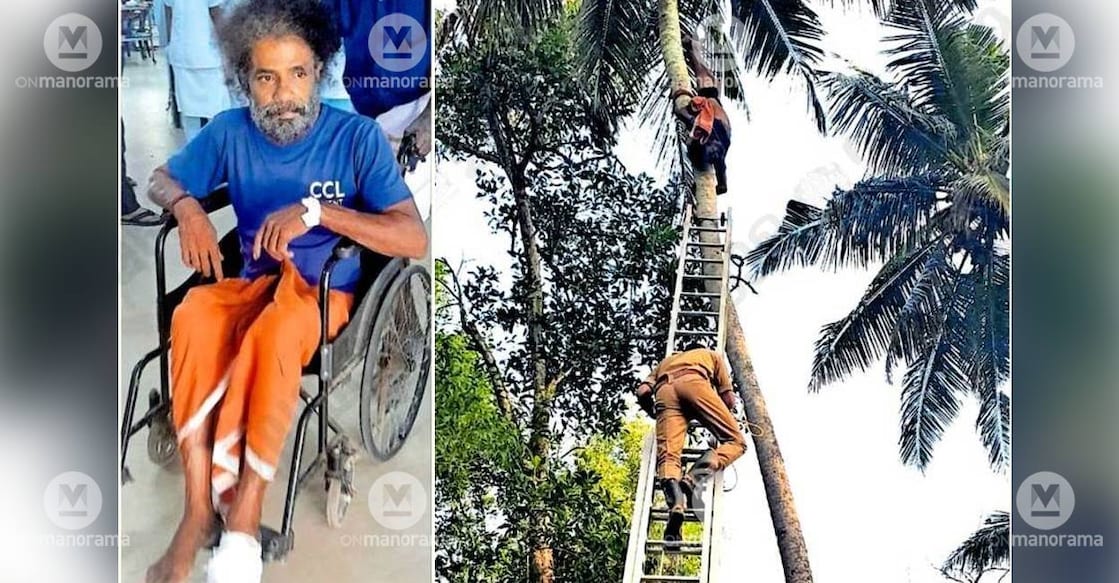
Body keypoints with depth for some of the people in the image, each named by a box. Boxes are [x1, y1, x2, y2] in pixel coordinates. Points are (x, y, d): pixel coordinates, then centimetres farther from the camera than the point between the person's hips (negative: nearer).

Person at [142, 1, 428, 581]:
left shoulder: (357, 136, -11)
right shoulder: (230, 131, -1)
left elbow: (415, 239, -19)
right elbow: (160, 180, 13)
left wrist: (315, 211, -29)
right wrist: (186, 205, -12)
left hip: (326, 294, -3)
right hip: (253, 285, 3)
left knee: (278, 329, -39)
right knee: (194, 315, -33)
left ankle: (241, 512, -35)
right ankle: (199, 507, -34)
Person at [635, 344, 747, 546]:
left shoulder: (666, 362, 45)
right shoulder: (712, 355, 40)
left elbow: (643, 392, 25)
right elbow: (729, 399, 27)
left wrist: (656, 415, 42)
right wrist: (715, 420, 46)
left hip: (664, 390, 2)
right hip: (694, 382, -2)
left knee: (668, 455, -13)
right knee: (735, 441, 2)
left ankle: (675, 504, -45)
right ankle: (695, 477, -27)